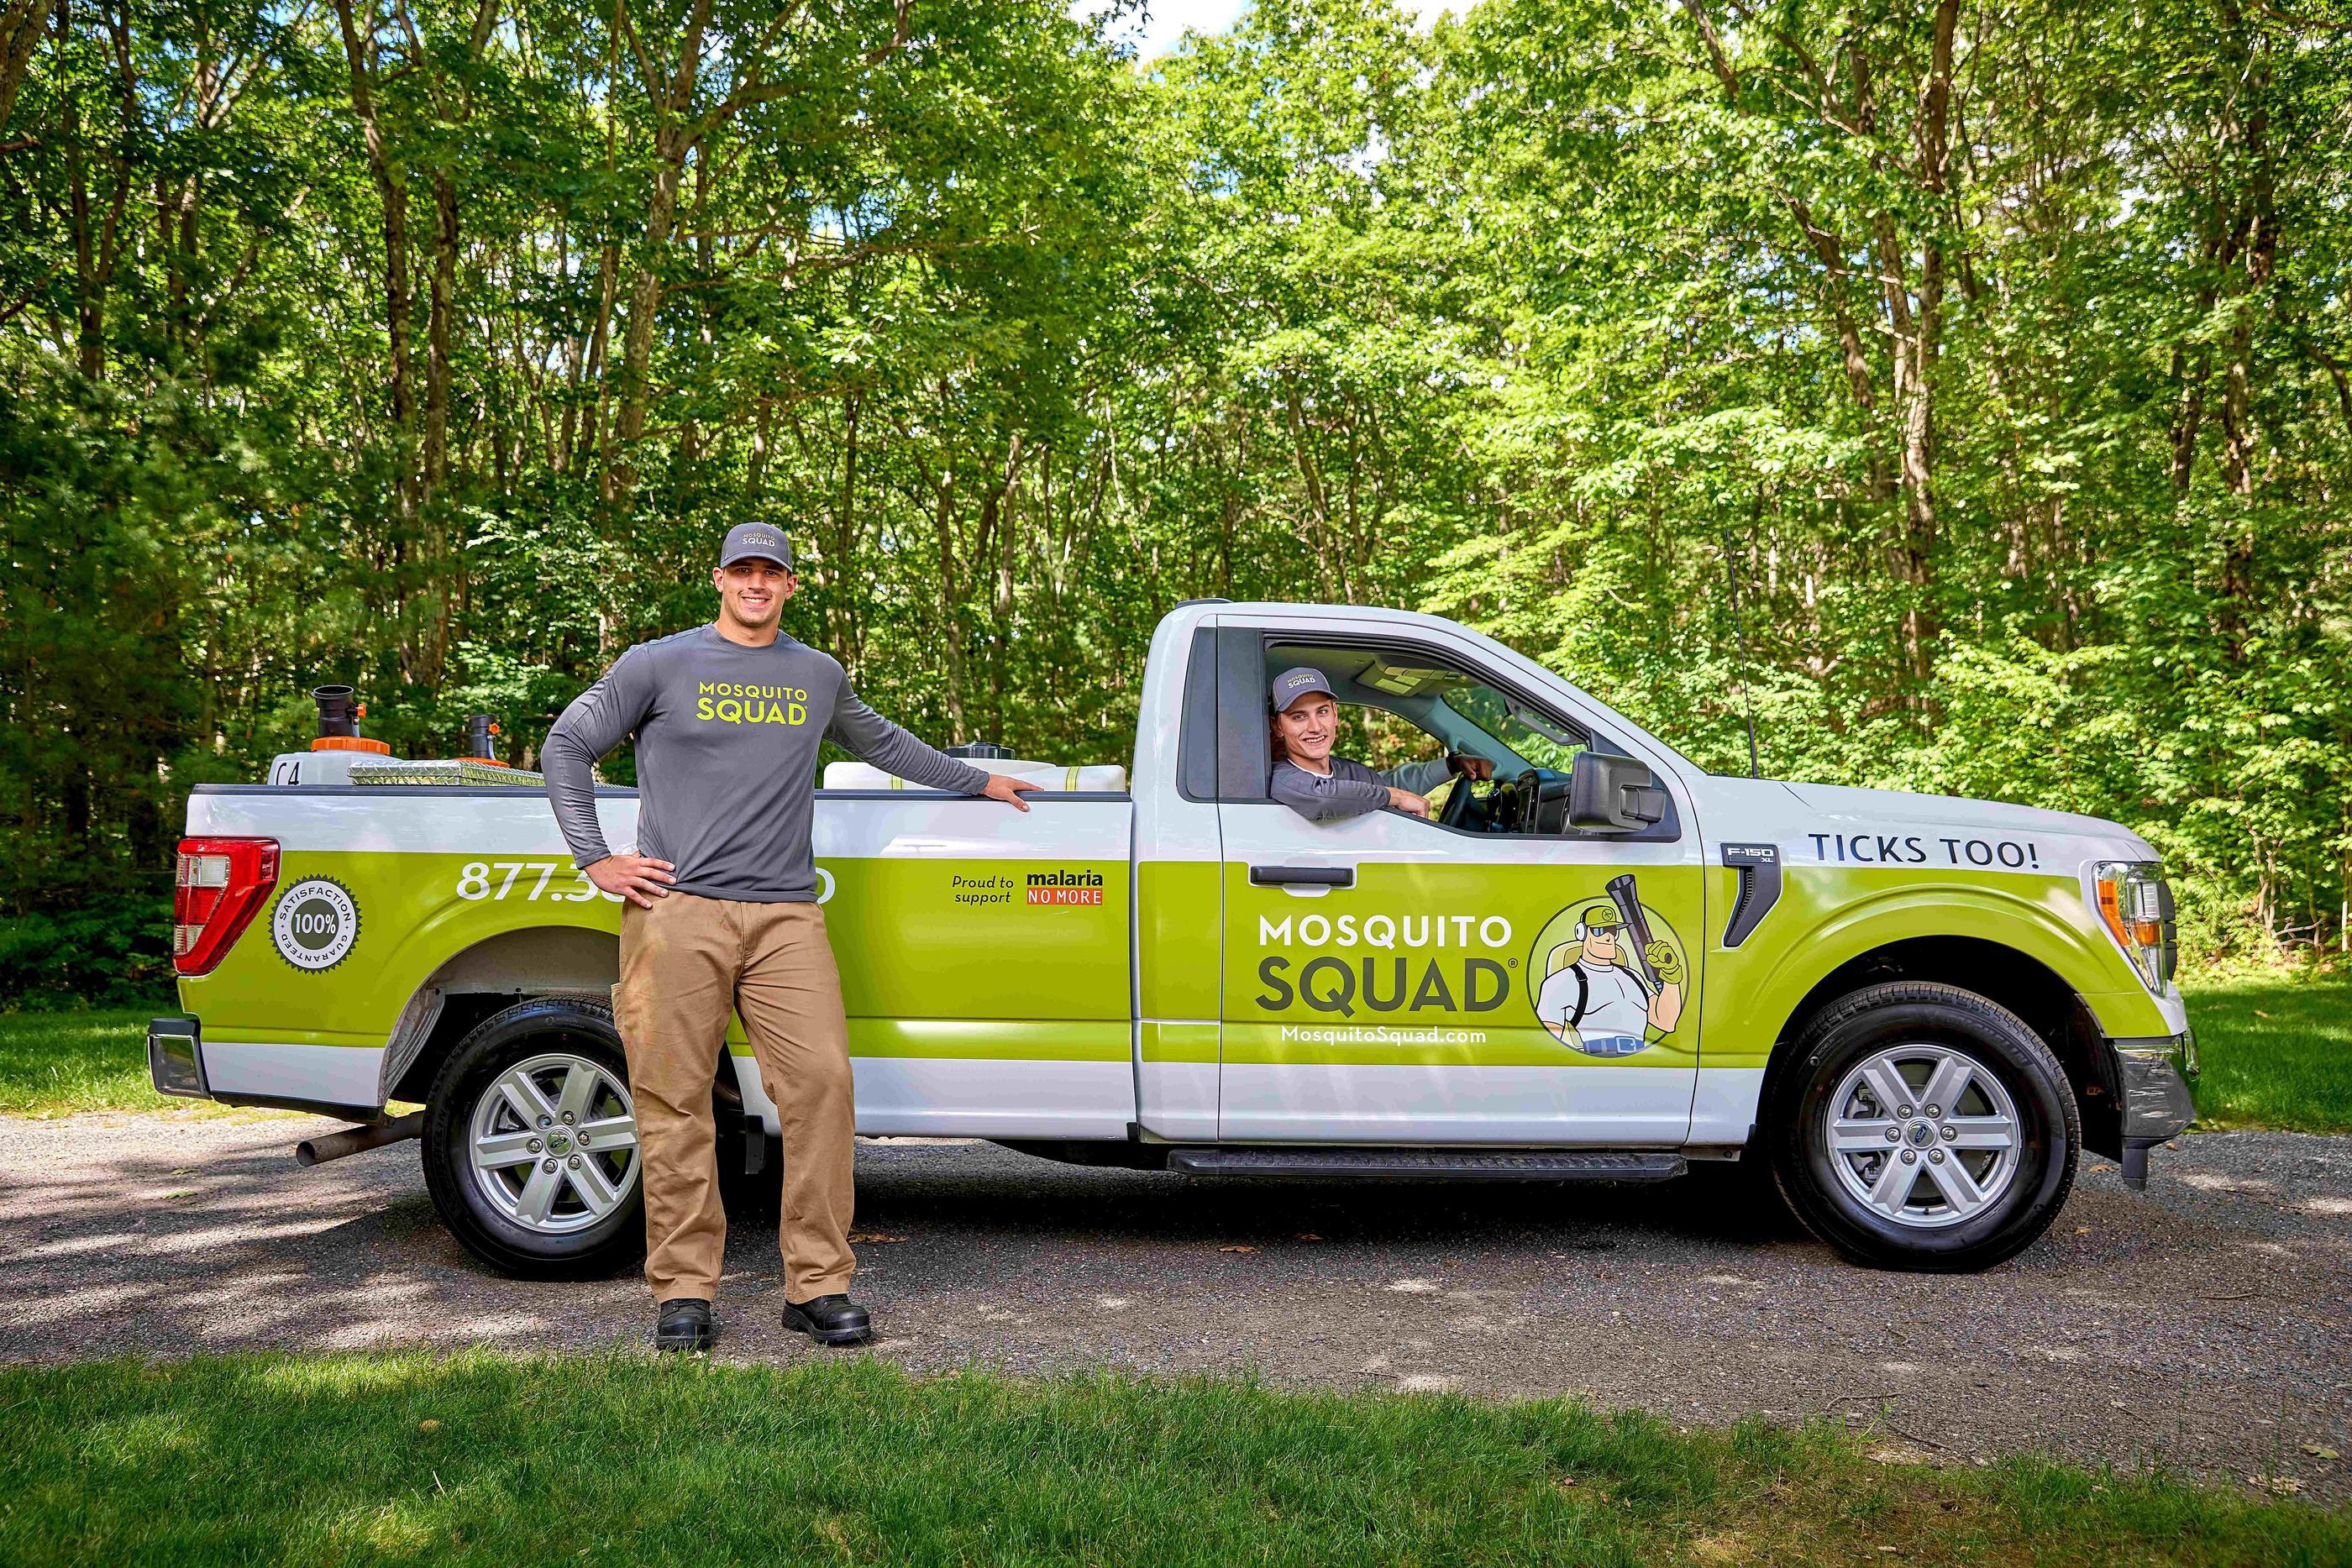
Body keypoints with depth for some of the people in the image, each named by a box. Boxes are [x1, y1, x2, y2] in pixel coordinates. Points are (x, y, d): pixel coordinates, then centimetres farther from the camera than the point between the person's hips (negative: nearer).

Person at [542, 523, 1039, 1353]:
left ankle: (820, 1286, 1)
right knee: (675, 1101, -2)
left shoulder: (819, 675, 20)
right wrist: (595, 858, 3)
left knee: (821, 1084, -8)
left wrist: (978, 782, 41)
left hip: (787, 915, 2)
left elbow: (880, 740, 37)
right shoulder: (660, 664, 9)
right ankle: (684, 1291, 9)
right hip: (677, 911, -2)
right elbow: (567, 744, 13)